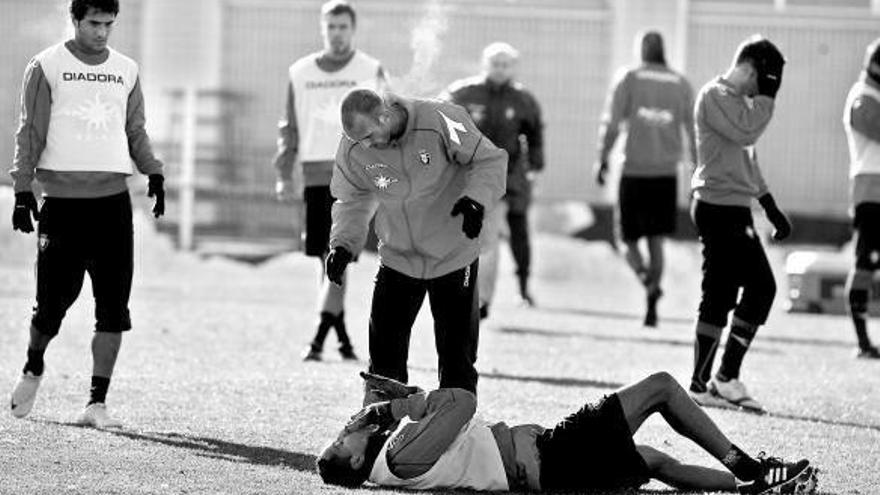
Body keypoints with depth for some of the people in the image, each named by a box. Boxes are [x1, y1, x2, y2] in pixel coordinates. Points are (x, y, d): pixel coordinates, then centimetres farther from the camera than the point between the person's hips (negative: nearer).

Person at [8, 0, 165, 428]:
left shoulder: (126, 70, 13)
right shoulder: (47, 67, 2)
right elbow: (30, 133, 1)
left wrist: (153, 172, 4)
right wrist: (23, 190, -5)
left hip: (113, 200, 3)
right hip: (61, 199, -3)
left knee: (113, 308, -4)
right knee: (54, 300, -2)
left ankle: (97, 402, 1)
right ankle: (33, 368, 29)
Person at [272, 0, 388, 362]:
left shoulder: (370, 71, 4)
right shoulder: (301, 72, 12)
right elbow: (290, 127, 14)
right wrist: (285, 175, 7)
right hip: (315, 174, 4)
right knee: (325, 259, 7)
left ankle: (318, 340, -18)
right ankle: (343, 338, 19)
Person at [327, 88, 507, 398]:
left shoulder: (441, 122, -23)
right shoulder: (354, 149, -12)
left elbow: (490, 161, -12)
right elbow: (352, 200, 5)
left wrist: (477, 199, -29)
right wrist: (343, 243, -10)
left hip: (453, 255, -2)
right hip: (397, 259, 2)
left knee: (457, 350, 3)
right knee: (384, 352, -1)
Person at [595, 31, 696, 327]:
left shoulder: (628, 79, -1)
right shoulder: (681, 85, 7)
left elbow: (611, 123, -7)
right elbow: (694, 129, 4)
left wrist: (602, 161, -3)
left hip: (634, 171, -2)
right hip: (667, 173, 2)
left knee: (629, 239, 8)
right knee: (656, 240, 11)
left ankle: (647, 279, -21)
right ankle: (651, 306, 5)